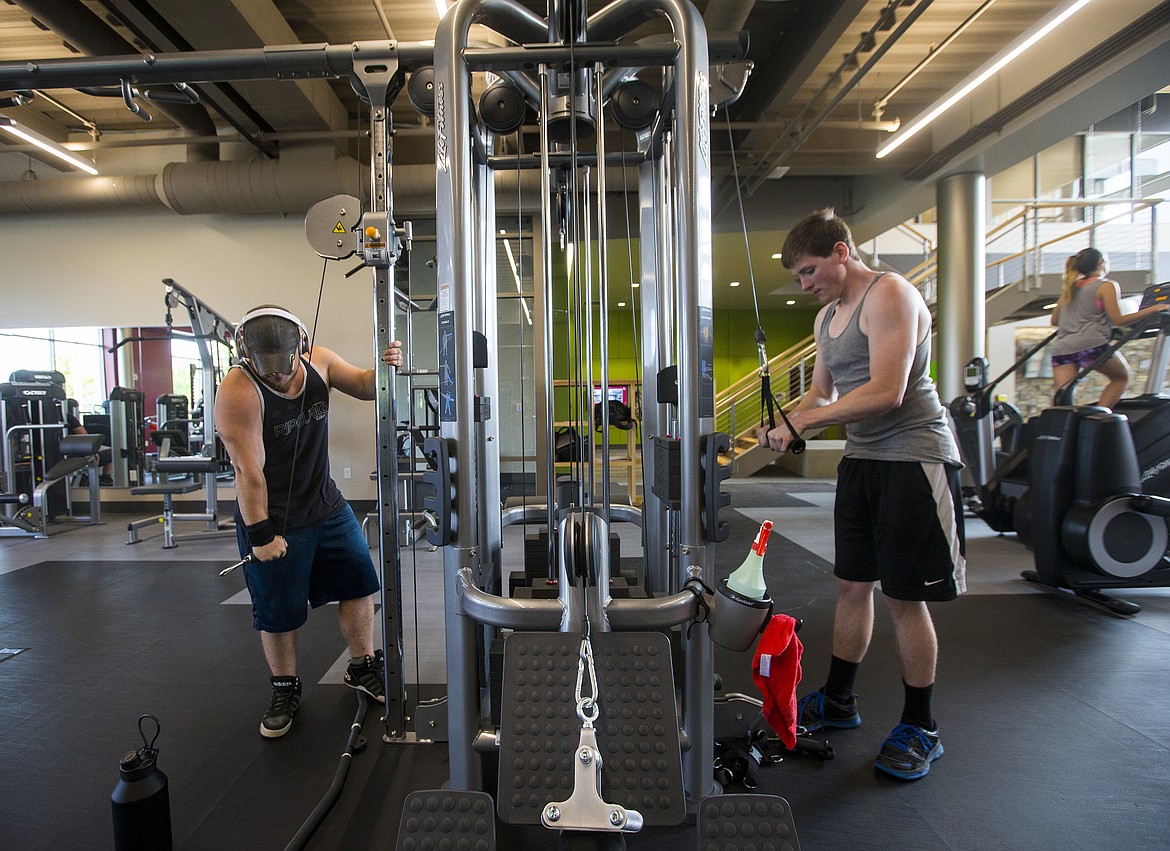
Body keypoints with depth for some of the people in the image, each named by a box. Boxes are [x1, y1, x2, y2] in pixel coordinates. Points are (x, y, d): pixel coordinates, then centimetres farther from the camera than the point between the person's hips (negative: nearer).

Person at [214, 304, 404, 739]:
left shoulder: (318, 361, -7)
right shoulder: (237, 391, -23)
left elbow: (364, 387, 5)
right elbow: (249, 470, -24)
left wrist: (384, 367, -18)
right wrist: (260, 533, -22)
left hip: (327, 505, 5)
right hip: (273, 518, -5)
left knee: (359, 583, 12)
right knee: (278, 612, 8)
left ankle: (362, 668, 32)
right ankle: (285, 691, 31)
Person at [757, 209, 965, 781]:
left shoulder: (888, 294, -14)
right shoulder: (827, 315, 14)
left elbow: (886, 393, -24)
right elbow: (822, 393, 19)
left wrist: (802, 422, -21)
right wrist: (784, 425, 0)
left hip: (913, 459, -8)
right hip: (861, 460, 8)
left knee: (903, 597, 0)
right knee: (851, 585, 14)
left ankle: (920, 729, 18)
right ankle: (838, 700, 29)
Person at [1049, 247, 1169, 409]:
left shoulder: (1070, 287, 23)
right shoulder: (1106, 286, 5)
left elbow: (1054, 321, 25)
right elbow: (1119, 320, -2)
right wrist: (1153, 309, 5)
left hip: (1061, 348, 5)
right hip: (1091, 344, -4)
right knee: (1122, 376, 20)